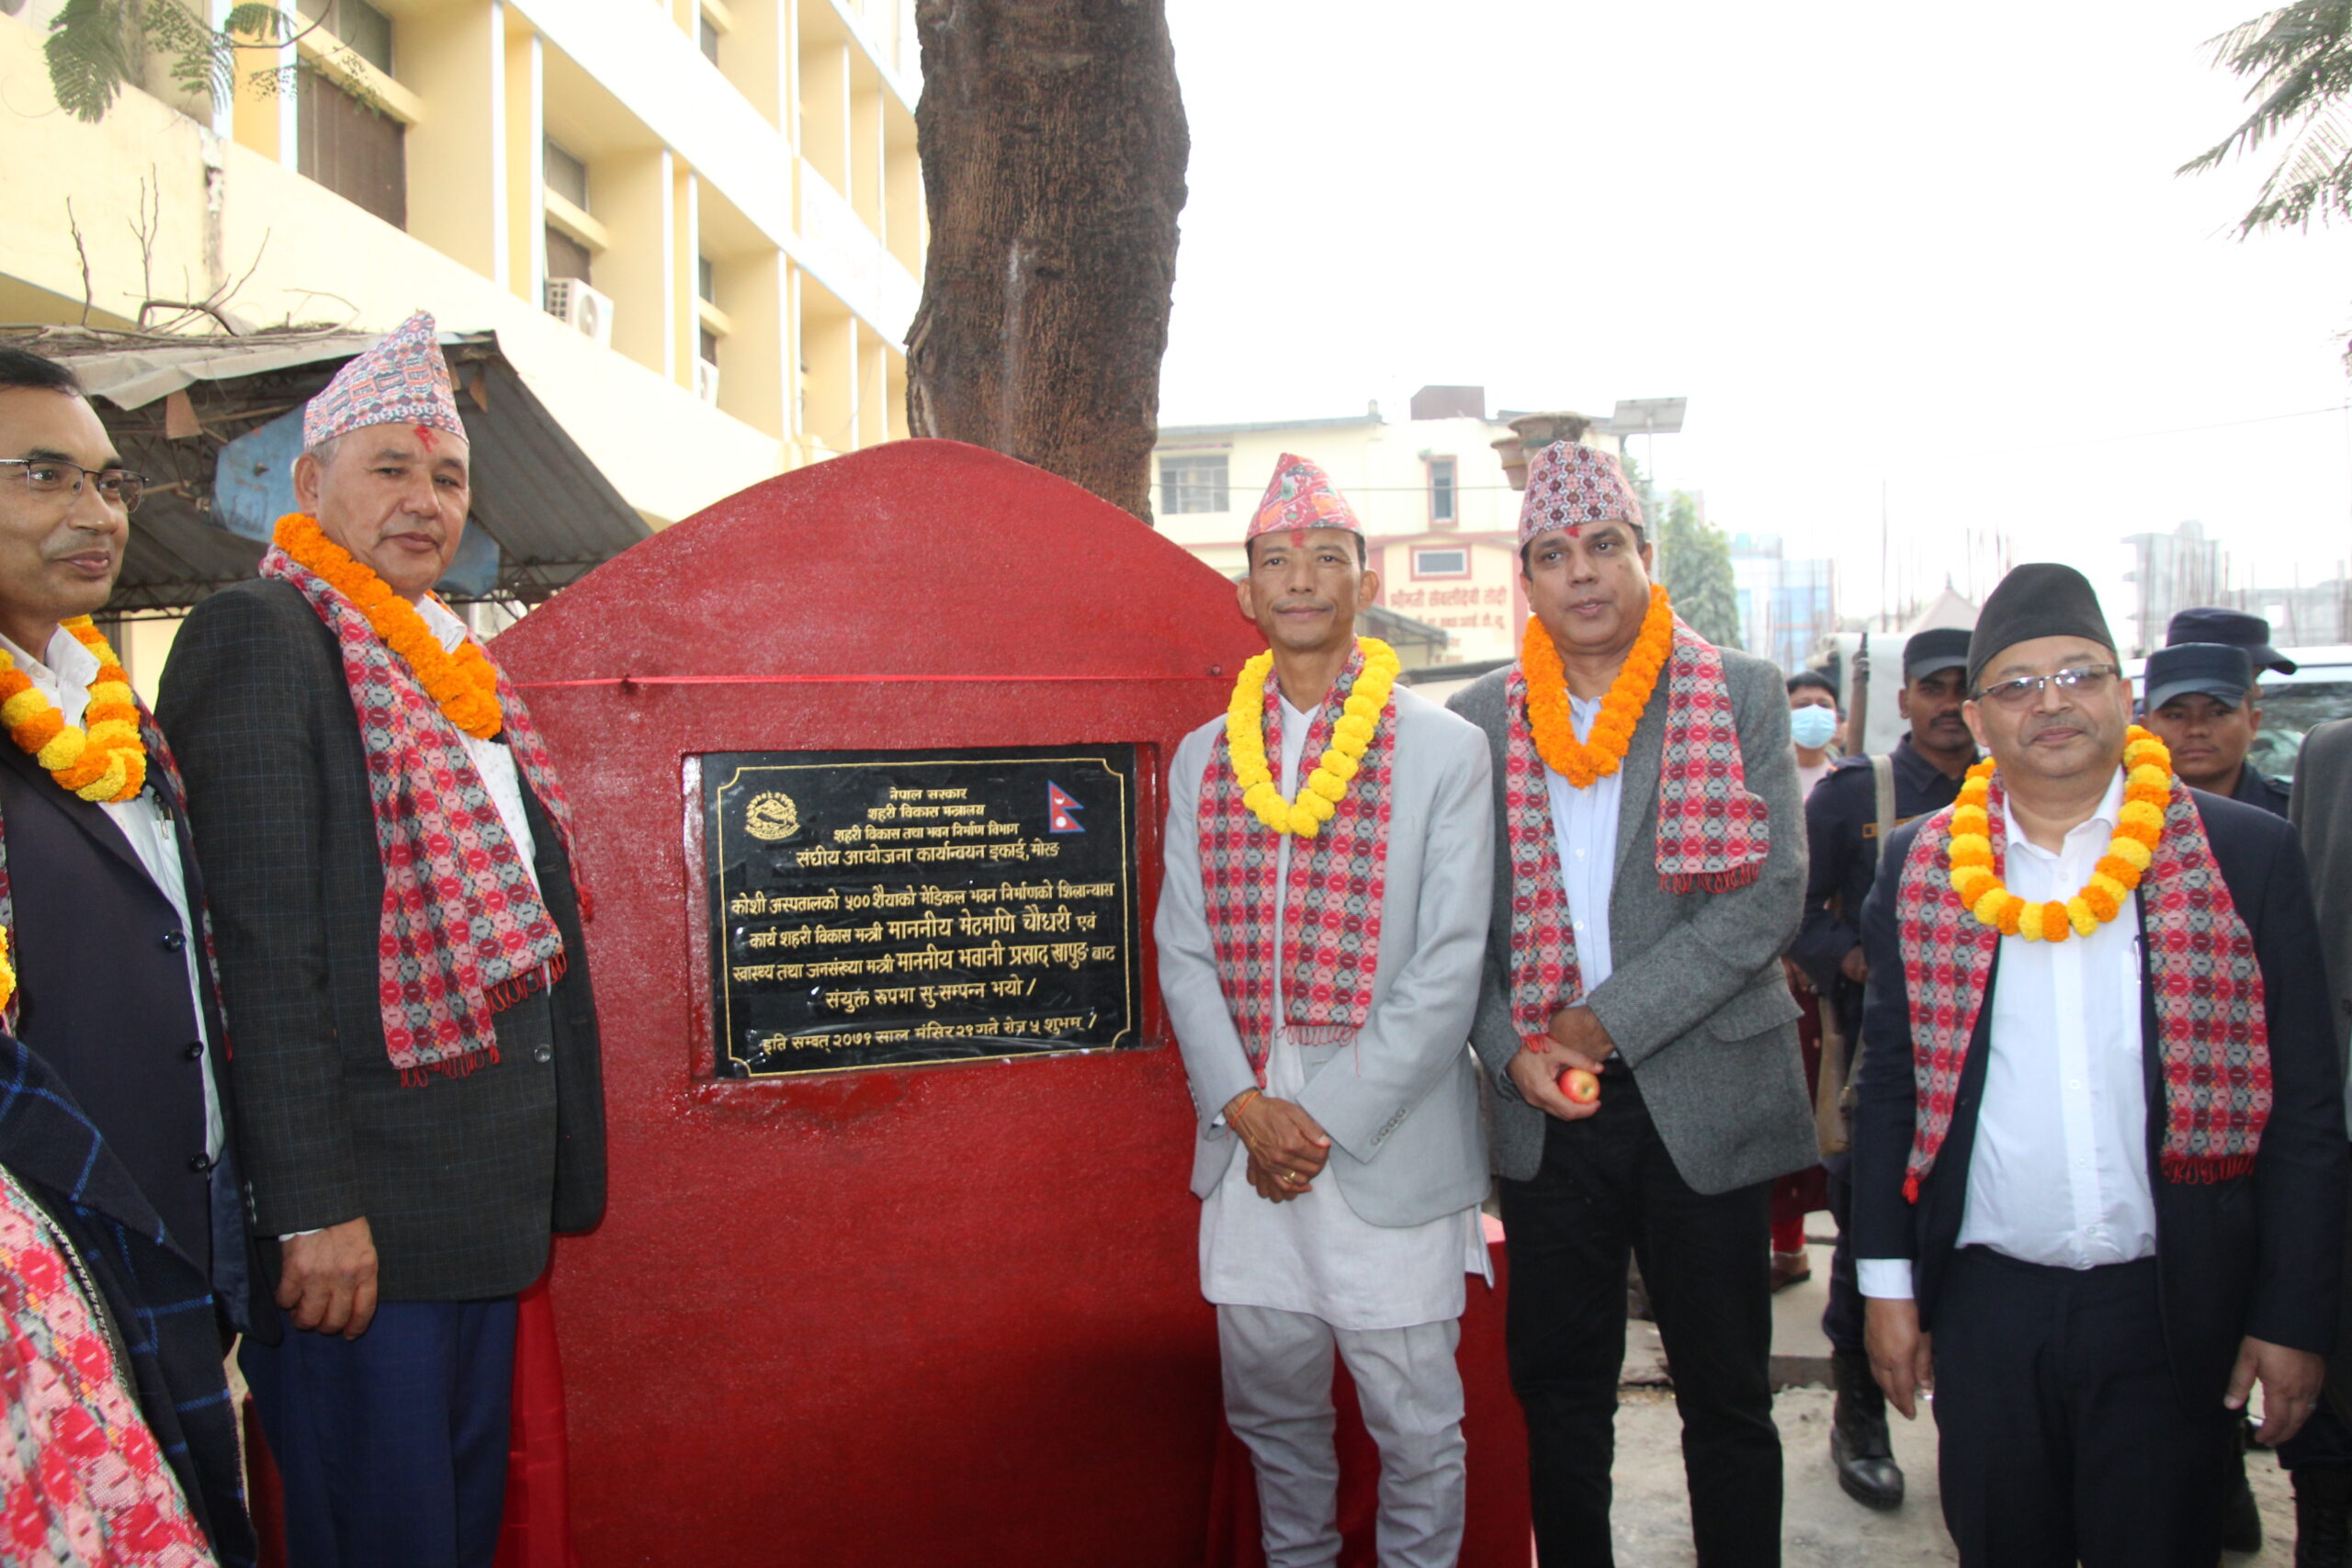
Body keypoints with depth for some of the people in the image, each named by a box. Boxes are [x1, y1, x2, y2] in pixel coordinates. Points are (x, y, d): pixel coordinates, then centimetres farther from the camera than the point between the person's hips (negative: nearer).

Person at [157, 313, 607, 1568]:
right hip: (358, 1209, -8)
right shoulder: (258, 638, -10)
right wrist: (312, 1207, -20)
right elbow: (259, 937, -17)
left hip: (488, 1206, 8)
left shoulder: (452, 665, 15)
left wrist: (555, 1175, 17)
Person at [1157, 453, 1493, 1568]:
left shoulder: (1446, 751, -3)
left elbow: (1449, 967, -8)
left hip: (1389, 1150, -3)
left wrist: (1330, 1122, -12)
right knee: (1269, 1404, 16)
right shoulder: (1202, 758, 9)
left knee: (1415, 1420, 6)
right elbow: (1182, 952, 7)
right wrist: (1245, 1108, -6)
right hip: (1244, 1141, 4)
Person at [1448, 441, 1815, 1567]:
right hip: (1544, 1106, 2)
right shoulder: (1479, 719, 6)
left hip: (1706, 1100, -2)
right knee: (1558, 1388, 12)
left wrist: (1609, 1019, -13)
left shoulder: (1742, 696, 0)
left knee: (1727, 1399, 9)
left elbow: (1771, 892, -9)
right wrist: (1514, 1050, -8)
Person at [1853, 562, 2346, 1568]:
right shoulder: (1922, 866, 2)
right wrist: (1888, 1281, 3)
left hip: (2172, 1309, -1)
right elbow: (1891, 1085, 5)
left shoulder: (2245, 854, -2)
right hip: (1983, 1304, 2)